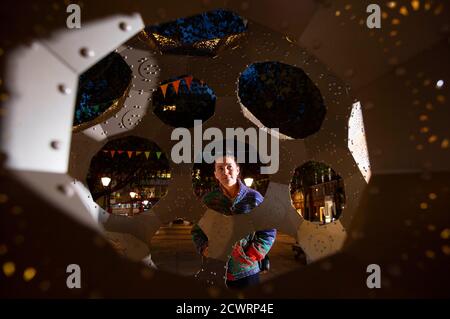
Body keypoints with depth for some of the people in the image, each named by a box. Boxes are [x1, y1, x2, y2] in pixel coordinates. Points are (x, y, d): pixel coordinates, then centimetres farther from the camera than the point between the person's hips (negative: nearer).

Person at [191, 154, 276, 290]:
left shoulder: (254, 197, -7)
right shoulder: (208, 200, -1)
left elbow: (268, 232, -1)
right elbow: (197, 230, 8)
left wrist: (252, 255, -10)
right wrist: (204, 249, -9)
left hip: (247, 272, -1)